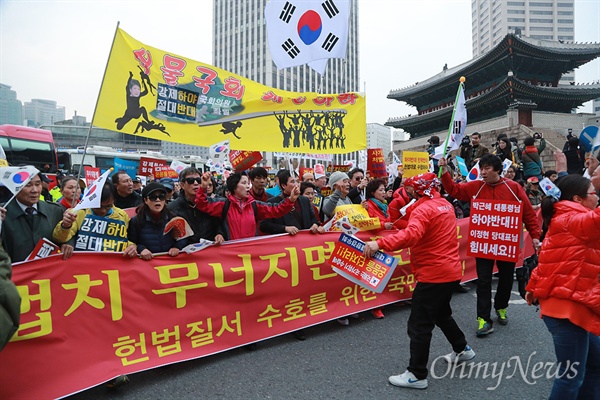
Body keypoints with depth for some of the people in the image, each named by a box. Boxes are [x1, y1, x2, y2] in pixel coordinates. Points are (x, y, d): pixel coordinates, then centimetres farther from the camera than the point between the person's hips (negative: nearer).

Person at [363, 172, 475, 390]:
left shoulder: (423, 209, -17)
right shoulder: (446, 205, 10)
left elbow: (411, 235, -36)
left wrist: (379, 243, -45)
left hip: (433, 274, -10)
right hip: (451, 271, 10)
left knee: (419, 325, -2)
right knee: (441, 313, 30)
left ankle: (417, 375, 5)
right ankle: (462, 349, 46)